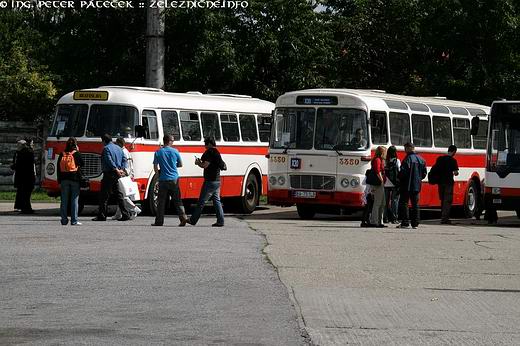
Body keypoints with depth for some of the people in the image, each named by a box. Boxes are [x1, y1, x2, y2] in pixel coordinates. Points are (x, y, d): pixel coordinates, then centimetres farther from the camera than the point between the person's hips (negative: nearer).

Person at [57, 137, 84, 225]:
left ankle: (64, 220, 6)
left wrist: (59, 181, 12)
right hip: (75, 178, -3)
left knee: (64, 201, 6)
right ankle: (74, 220, -4)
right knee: (74, 200, -1)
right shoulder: (76, 154, -6)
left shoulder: (62, 154, 5)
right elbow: (82, 164, 5)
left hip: (64, 179, 3)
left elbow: (58, 168, 7)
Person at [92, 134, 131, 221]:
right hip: (117, 175, 7)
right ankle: (125, 214, 3)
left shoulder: (106, 148, -8)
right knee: (118, 194, 9)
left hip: (109, 174, -7)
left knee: (104, 195, -3)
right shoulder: (119, 148, 16)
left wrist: (116, 170, -22)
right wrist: (122, 169, 1)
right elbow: (124, 159, 12)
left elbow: (109, 161, -20)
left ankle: (101, 216, -2)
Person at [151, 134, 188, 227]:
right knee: (177, 200, 6)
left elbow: (155, 168, -2)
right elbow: (180, 164, 11)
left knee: (161, 201, 4)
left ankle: (159, 221, 5)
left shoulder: (158, 153, -2)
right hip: (174, 179, 1)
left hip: (163, 180, -1)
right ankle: (183, 218, -4)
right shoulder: (175, 151, 0)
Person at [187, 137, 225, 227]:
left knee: (201, 201, -2)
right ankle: (220, 221, 4)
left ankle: (193, 220, 4)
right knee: (217, 201, 9)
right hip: (217, 180, 9)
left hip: (210, 181, -9)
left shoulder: (210, 152, -13)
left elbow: (205, 165, -19)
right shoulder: (217, 153, 16)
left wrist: (198, 163, -1)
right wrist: (201, 162, 15)